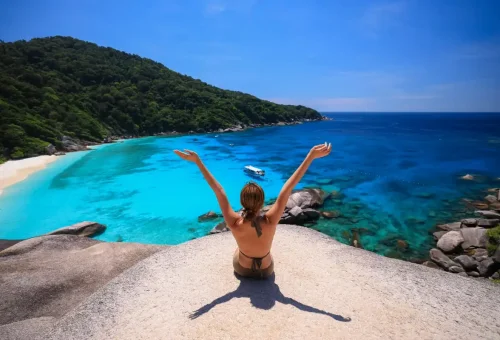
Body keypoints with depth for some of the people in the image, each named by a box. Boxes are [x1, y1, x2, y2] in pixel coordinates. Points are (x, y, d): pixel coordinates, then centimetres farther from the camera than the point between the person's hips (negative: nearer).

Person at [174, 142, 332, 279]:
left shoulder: (234, 223, -35)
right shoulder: (270, 222, -36)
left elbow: (218, 190, -33)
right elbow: (288, 188, -39)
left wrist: (197, 161, -30)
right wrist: (311, 156, -38)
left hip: (242, 269, 0)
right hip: (266, 270, 0)